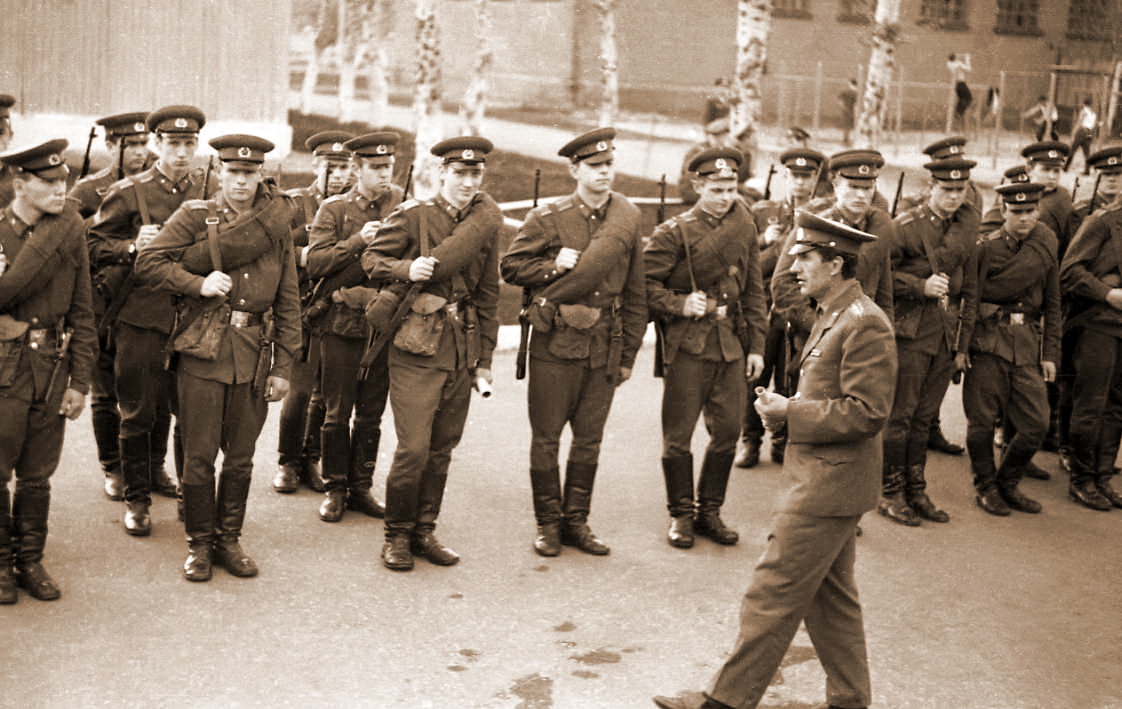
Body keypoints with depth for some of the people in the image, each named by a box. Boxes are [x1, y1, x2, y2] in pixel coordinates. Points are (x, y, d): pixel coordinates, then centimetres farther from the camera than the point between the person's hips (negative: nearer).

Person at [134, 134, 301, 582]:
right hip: (203, 348, -2)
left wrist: (283, 365, 3)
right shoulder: (194, 216, 1)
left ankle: (228, 539, 24)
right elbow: (149, 262, -4)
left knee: (240, 456, 10)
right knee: (199, 455, 2)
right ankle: (199, 544, 17)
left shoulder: (278, 223, 7)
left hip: (254, 353, 2)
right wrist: (199, 284, -17)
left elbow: (288, 301, 7)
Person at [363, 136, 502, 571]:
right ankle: (397, 535, 9)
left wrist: (484, 359, 13)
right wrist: (406, 268, -20)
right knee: (414, 447, -8)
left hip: (462, 350, 5)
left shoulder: (486, 224, 9)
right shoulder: (412, 215, -4)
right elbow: (371, 259, 2)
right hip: (417, 347, -5)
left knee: (442, 448, 10)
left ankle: (424, 531, 23)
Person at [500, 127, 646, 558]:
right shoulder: (548, 219, -5)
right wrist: (555, 265, -15)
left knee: (589, 439, 11)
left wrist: (628, 355, 8)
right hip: (555, 344, -3)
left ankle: (576, 521, 24)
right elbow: (511, 267, 1)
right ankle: (548, 523, 18)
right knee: (546, 437, 5)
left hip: (604, 347, 3)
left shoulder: (628, 220, 4)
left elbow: (635, 295, 8)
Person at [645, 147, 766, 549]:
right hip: (688, 345, -4)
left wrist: (756, 345, 7)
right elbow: (646, 284, -6)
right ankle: (681, 515, 17)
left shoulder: (745, 228, 9)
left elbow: (753, 291, 13)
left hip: (731, 343, 4)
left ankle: (709, 512, 23)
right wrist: (680, 304, -20)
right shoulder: (673, 232, -6)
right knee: (678, 435, 2)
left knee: (727, 431, 7)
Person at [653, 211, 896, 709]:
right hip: (821, 479, 10)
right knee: (829, 595, 18)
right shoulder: (833, 315, 13)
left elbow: (866, 411, -23)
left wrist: (790, 412, -18)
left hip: (828, 486, -10)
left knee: (773, 593, -2)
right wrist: (787, 408, 2)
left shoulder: (865, 323, -19)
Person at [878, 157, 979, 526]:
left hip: (946, 332, 5)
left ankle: (916, 492, 20)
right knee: (899, 413, -1)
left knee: (925, 416, 11)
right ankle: (890, 493, 9)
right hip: (910, 329, -5)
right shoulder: (906, 225, -6)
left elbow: (969, 289, 15)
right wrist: (921, 286, -17)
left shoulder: (968, 226, 10)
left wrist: (962, 344, 12)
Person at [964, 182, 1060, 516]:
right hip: (989, 343, -3)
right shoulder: (985, 247, -1)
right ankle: (985, 487, 20)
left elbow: (1052, 305, 13)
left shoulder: (1046, 246, 10)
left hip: (1027, 346, 3)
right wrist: (961, 346, -9)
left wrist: (1050, 353, 8)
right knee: (982, 420, 1)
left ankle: (1008, 483, 23)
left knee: (1035, 424, 1)